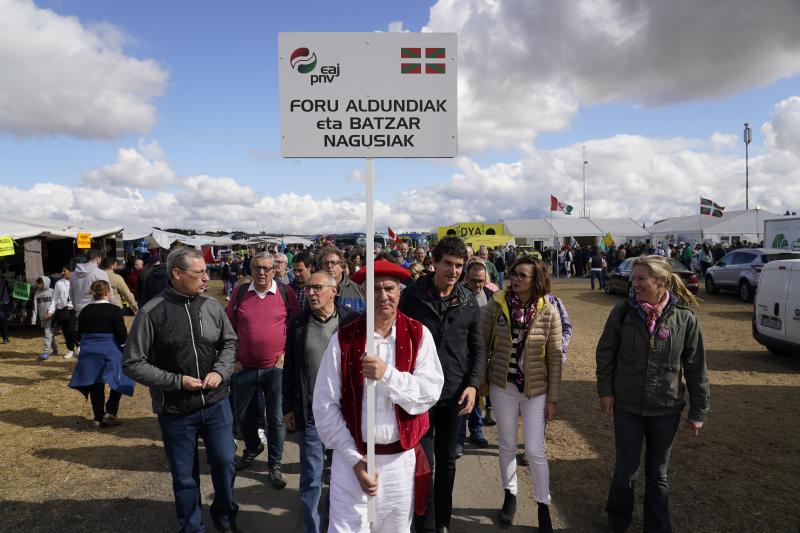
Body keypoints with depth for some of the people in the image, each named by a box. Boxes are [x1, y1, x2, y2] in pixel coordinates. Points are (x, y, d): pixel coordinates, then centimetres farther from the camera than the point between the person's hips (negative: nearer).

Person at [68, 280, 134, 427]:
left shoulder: (85, 311, 2)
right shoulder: (114, 310, -11)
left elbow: (80, 335, 9)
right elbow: (122, 336, -13)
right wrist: (124, 340, 7)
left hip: (89, 354, 4)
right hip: (110, 353, -4)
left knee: (95, 385, 13)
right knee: (119, 381, 12)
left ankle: (98, 418, 16)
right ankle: (110, 412, 1)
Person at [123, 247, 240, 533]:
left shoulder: (211, 306, -4)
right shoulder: (151, 312, -14)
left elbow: (229, 343, 9)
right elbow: (132, 363, -10)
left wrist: (220, 372, -10)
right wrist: (176, 381, -18)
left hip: (216, 403, 3)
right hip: (175, 411, -2)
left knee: (225, 462, 12)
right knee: (184, 476, 13)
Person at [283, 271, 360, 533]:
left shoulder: (352, 321, -5)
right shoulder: (298, 323, 0)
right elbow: (289, 368, 7)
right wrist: (288, 408, 7)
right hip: (310, 412, 1)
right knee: (311, 479, 7)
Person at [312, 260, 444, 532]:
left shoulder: (418, 335, -5)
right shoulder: (344, 339, -7)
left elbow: (429, 393, -12)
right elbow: (324, 405, -6)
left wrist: (388, 374, -28)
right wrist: (354, 459, -9)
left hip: (401, 460, 1)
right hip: (352, 458, -1)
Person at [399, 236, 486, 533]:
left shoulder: (469, 301, 1)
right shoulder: (412, 297, -9)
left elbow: (477, 347, 8)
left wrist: (473, 384, -3)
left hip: (455, 394, 3)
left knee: (447, 461, 16)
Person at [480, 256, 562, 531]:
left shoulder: (549, 312, -10)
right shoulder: (496, 305, -9)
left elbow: (555, 358, -5)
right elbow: (481, 344, -2)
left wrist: (553, 398, -4)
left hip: (536, 389, -1)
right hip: (502, 386, 1)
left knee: (535, 450, 2)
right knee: (507, 445, 15)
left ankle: (543, 506, 24)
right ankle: (510, 496, 36)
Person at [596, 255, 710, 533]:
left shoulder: (685, 318, -10)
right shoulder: (622, 312, -9)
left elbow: (696, 368, -3)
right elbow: (605, 352, 0)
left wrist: (698, 411, 0)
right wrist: (605, 390, -4)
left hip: (666, 408, 0)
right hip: (626, 405, 0)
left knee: (657, 472, 15)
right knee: (626, 469, 10)